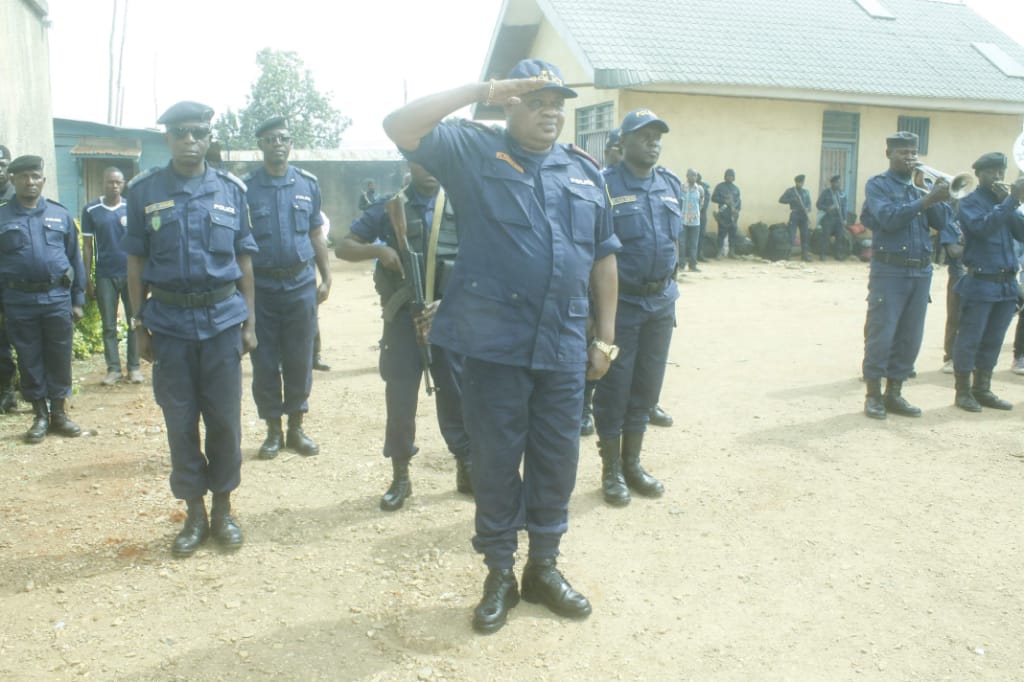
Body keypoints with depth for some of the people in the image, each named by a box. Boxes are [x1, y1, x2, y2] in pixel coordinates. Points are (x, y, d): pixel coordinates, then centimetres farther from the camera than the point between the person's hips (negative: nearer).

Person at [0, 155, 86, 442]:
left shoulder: (60, 214, 6)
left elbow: (75, 259, 8)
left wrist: (78, 299, 5)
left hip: (57, 297, 1)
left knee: (59, 358, 7)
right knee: (29, 360, 8)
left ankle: (59, 413, 19)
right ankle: (40, 415, 19)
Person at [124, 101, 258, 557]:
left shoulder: (230, 190, 4)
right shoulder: (144, 190, 2)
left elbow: (244, 260, 7)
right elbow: (136, 262, 5)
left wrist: (249, 322, 5)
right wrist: (139, 324, 2)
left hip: (222, 318, 0)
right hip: (169, 321, 0)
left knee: (225, 419, 5)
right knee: (180, 422, 7)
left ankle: (223, 509, 22)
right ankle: (194, 514, 21)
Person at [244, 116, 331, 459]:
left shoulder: (308, 183, 6)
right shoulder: (245, 187, -1)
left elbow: (317, 235, 11)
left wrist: (326, 279, 5)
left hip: (301, 285, 2)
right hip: (261, 287, -1)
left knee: (299, 361, 7)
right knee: (264, 363, 6)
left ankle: (296, 427, 21)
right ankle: (273, 430, 19)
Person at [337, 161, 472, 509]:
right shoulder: (389, 208, 2)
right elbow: (343, 248, 3)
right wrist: (378, 249, -16)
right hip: (403, 317, 0)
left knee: (457, 394, 7)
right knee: (400, 398, 5)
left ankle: (467, 468, 23)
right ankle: (400, 476, 19)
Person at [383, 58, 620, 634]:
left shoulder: (586, 172, 12)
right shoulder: (474, 151, 1)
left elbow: (603, 258, 13)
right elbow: (400, 127, -12)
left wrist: (605, 337, 10)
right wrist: (482, 91, -12)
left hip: (565, 347, 3)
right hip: (496, 344, -3)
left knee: (557, 461, 12)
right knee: (496, 462, 8)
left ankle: (544, 566, 32)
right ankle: (499, 574, 26)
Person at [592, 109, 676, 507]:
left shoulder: (672, 185, 9)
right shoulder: (605, 185, -10)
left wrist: (669, 288, 16)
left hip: (661, 303, 6)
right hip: (620, 303, -6)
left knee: (647, 386, 13)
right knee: (614, 388, 3)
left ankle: (632, 463, 27)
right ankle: (611, 470, 18)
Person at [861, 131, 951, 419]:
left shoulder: (920, 187, 15)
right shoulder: (878, 185, 0)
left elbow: (942, 223, 7)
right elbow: (889, 217, -17)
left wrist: (937, 196, -7)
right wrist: (926, 201, -23)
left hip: (921, 271, 6)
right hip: (889, 270, -6)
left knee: (910, 337, 8)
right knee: (881, 334, -4)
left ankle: (894, 393, 18)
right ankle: (873, 395, 5)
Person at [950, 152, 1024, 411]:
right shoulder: (970, 202, -4)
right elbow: (983, 227, -23)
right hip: (980, 283, -6)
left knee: (993, 341, 12)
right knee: (969, 339, -1)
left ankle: (982, 389, 23)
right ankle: (963, 391, 9)